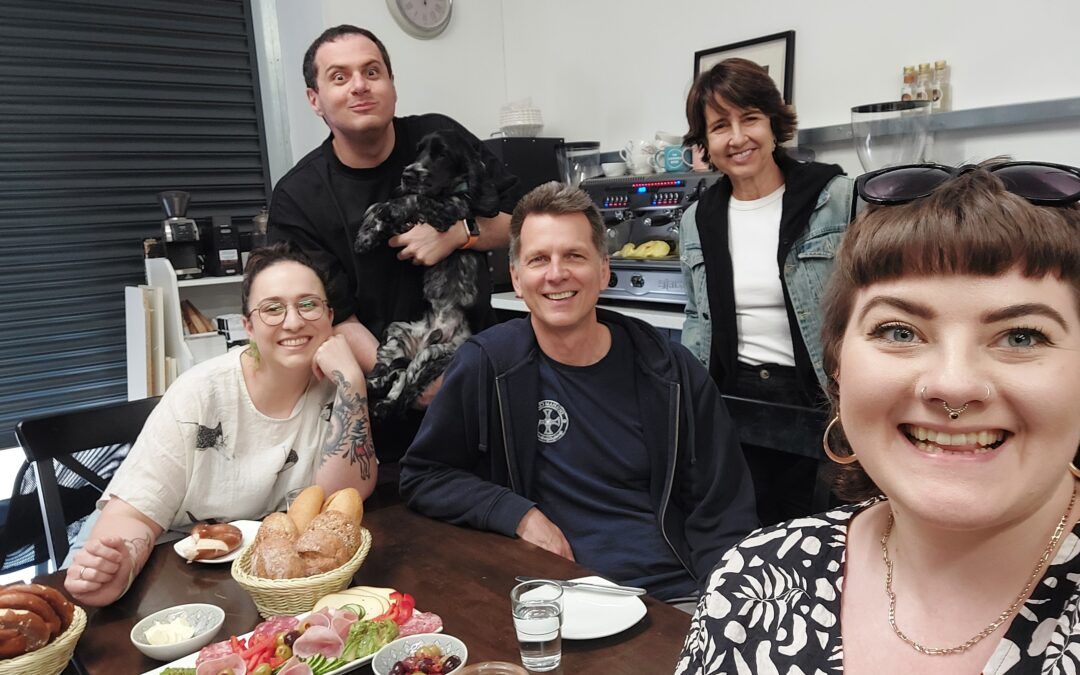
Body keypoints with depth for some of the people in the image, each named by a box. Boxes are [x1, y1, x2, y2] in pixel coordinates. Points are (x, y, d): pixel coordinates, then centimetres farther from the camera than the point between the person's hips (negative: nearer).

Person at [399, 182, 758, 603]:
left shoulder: (671, 372, 2)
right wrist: (519, 515, -8)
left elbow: (723, 513, 5)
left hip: (677, 598, 1)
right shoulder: (485, 364, -1)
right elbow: (421, 476, 6)